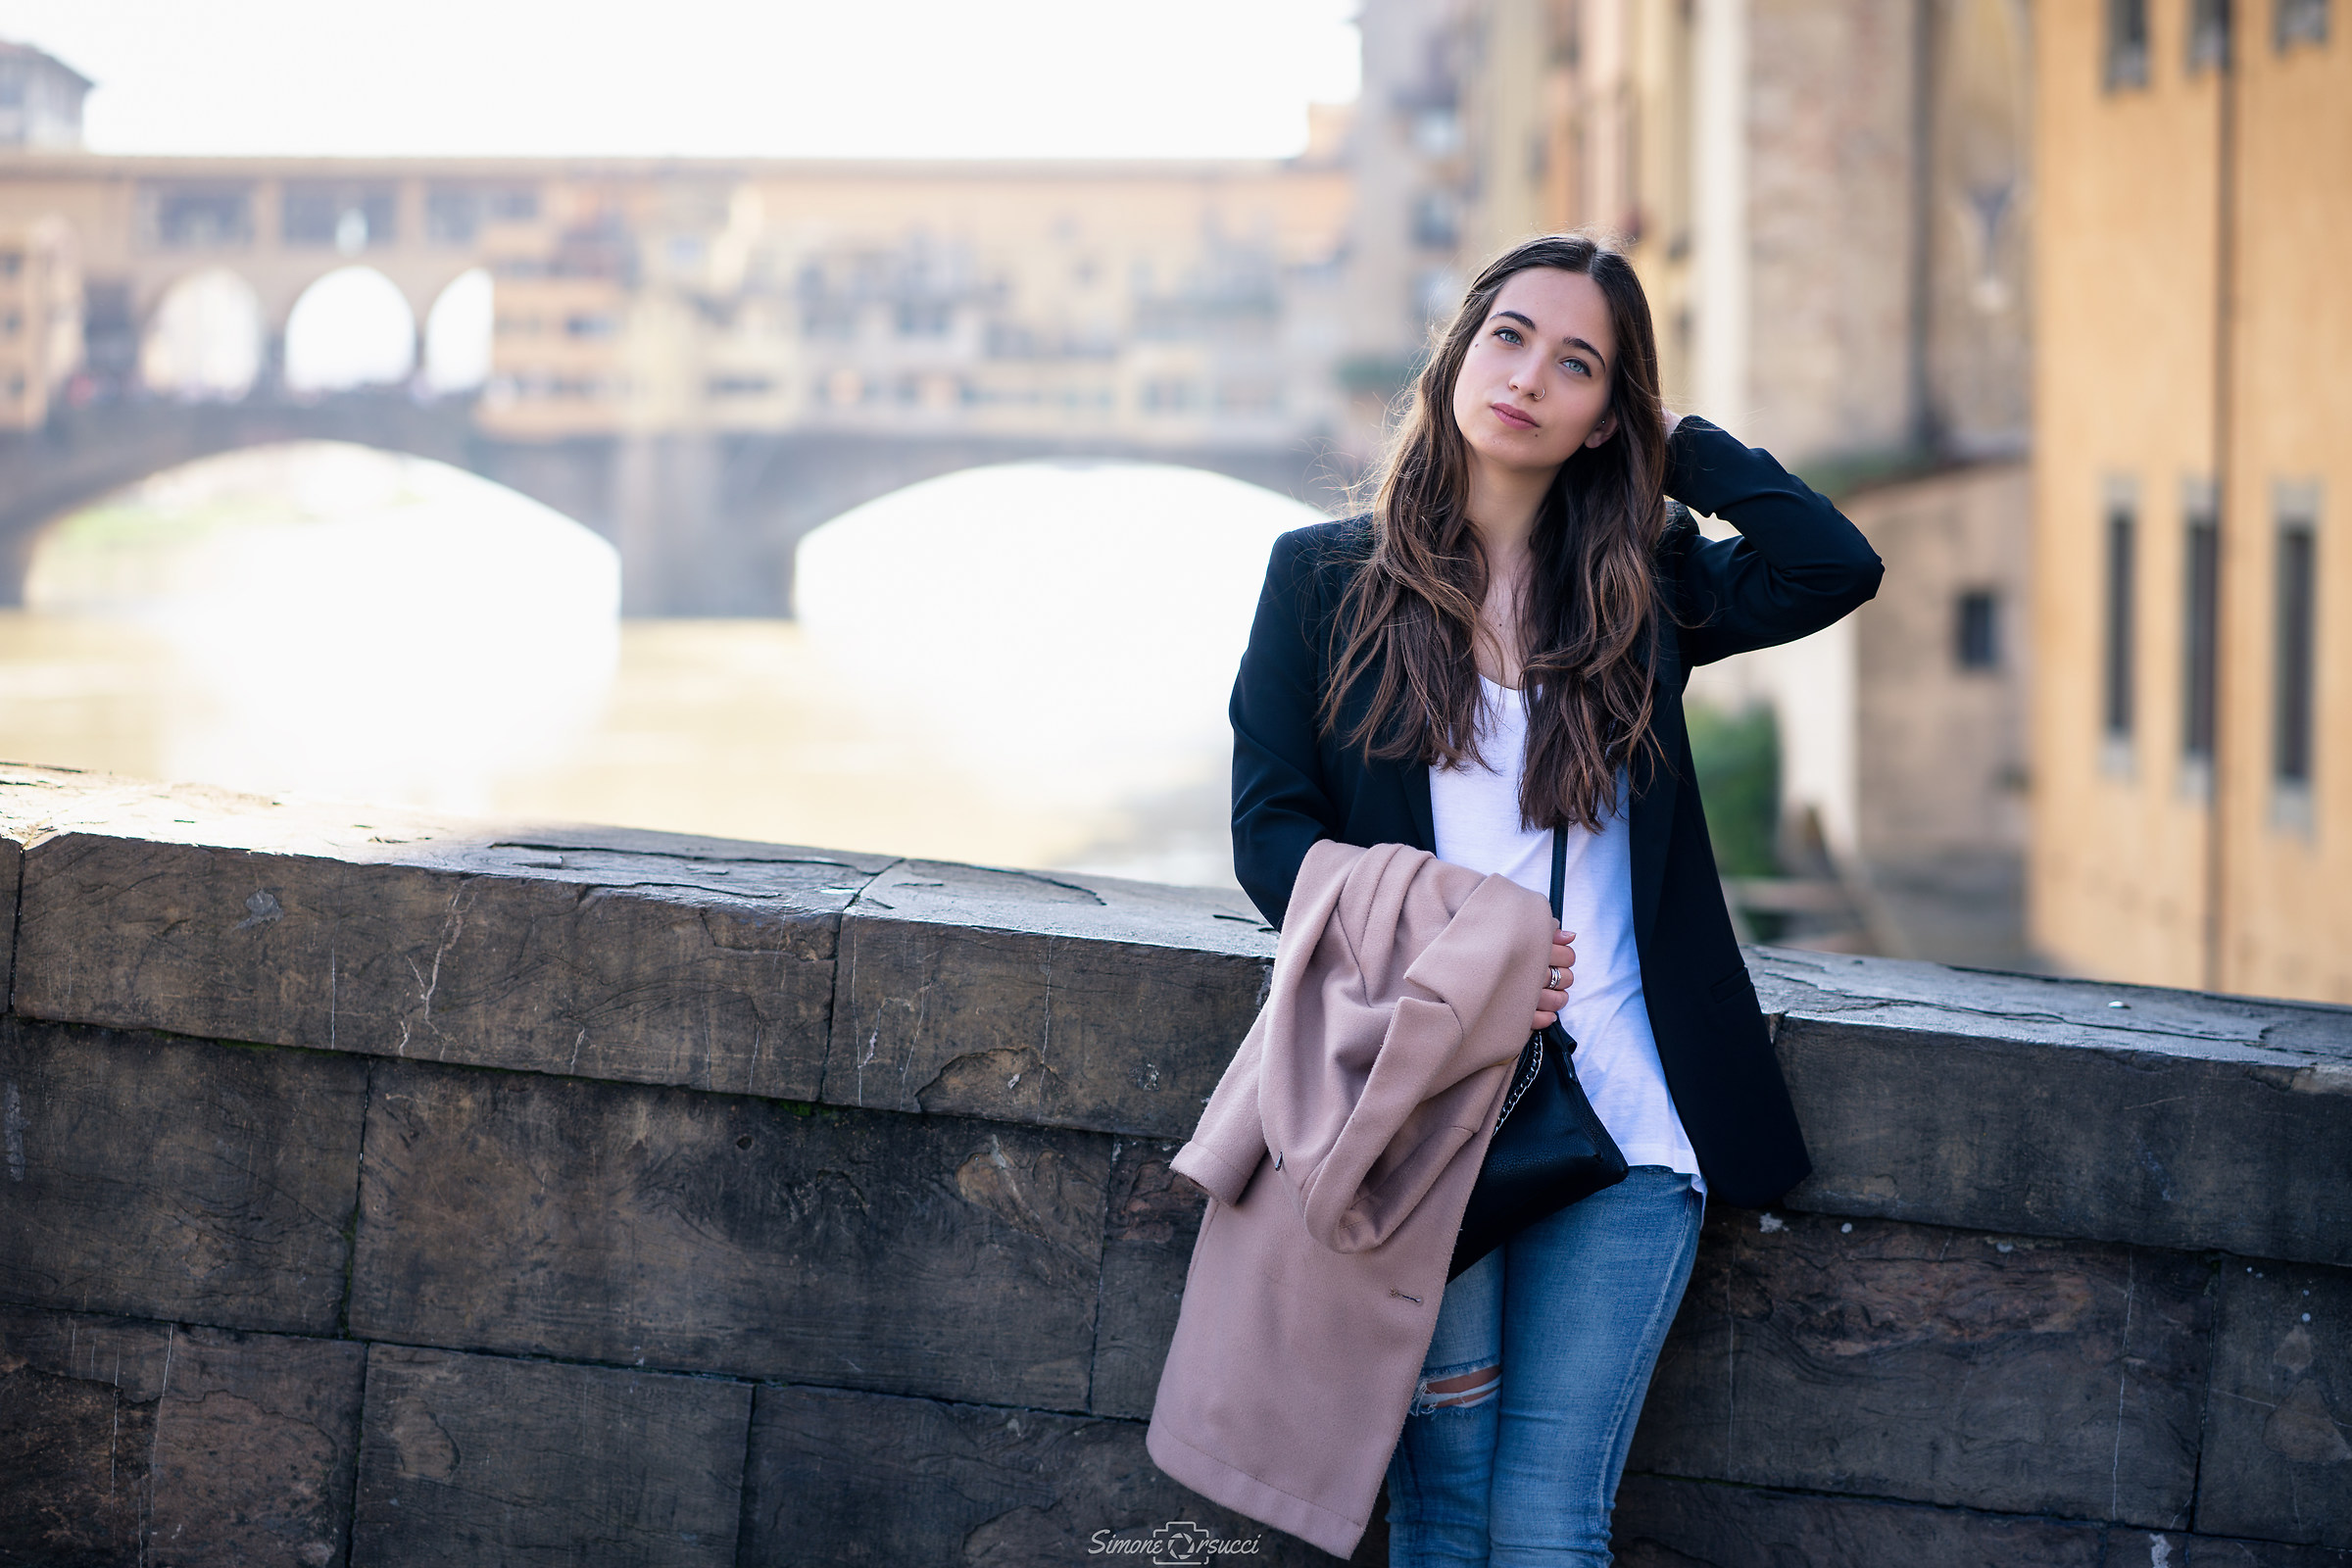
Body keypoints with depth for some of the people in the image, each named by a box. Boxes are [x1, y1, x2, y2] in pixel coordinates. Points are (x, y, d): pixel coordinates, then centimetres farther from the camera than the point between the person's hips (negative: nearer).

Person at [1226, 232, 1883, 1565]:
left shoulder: (1644, 585, 12)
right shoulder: (1323, 579, 9)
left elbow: (1836, 568, -5)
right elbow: (1273, 826, 3)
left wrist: (1674, 443, 6)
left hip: (1621, 1117, 1)